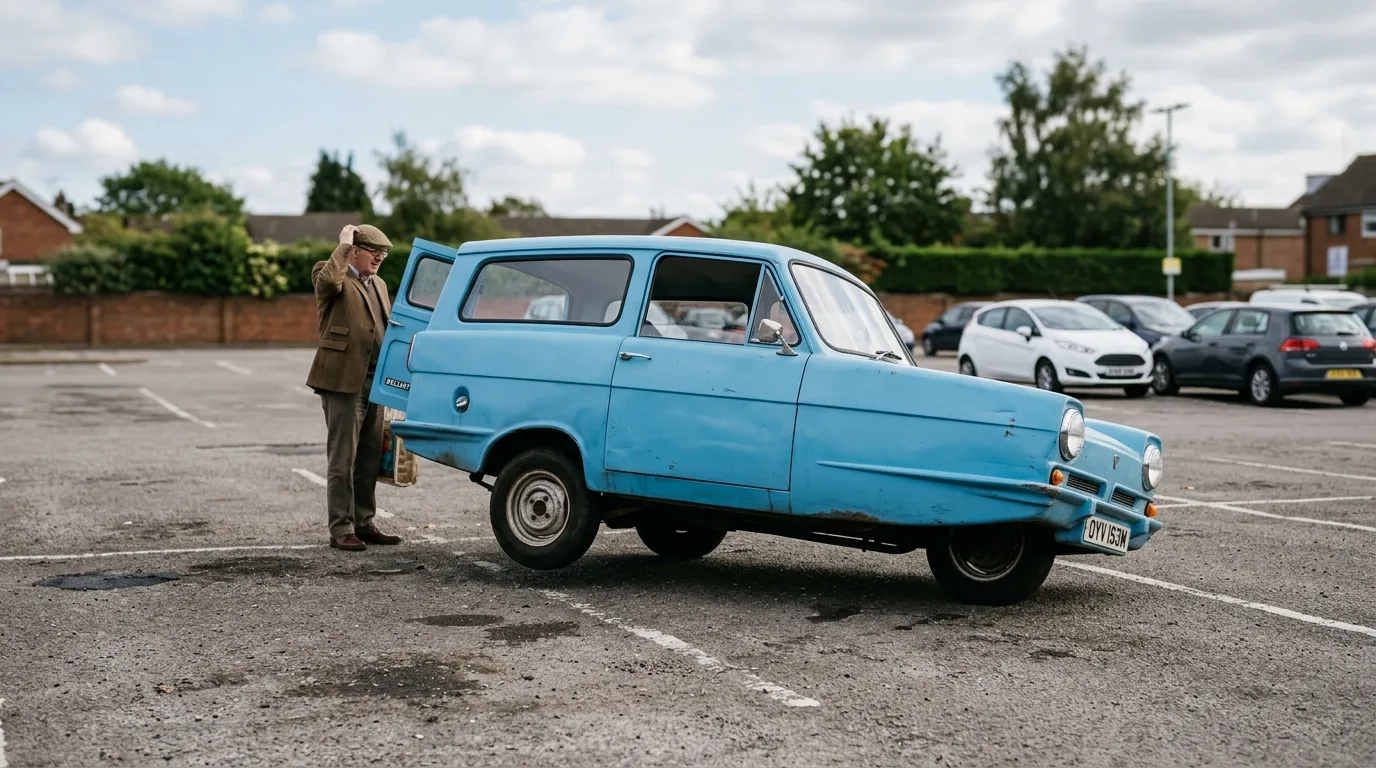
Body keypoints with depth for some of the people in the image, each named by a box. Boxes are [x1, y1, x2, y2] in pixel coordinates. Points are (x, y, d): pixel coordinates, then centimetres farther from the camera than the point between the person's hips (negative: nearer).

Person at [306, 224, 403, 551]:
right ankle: (340, 529, 1)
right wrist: (344, 244, -16)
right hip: (343, 380, -8)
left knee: (370, 459, 12)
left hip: (374, 382, 8)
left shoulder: (379, 285, 21)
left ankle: (364, 524, 20)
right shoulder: (330, 276, -4)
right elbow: (328, 279, -29)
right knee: (342, 459, -4)